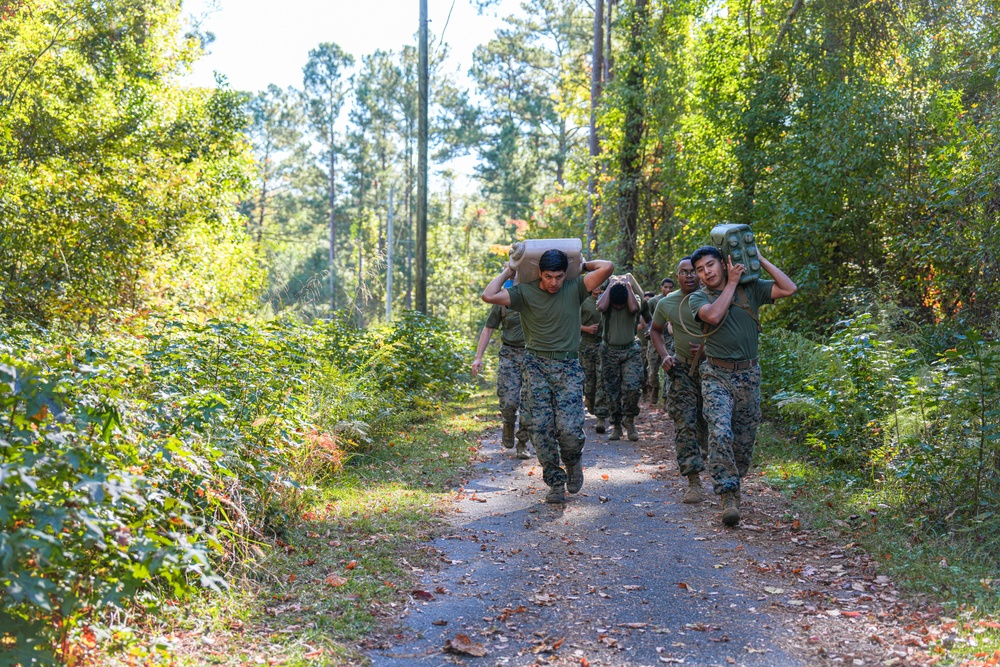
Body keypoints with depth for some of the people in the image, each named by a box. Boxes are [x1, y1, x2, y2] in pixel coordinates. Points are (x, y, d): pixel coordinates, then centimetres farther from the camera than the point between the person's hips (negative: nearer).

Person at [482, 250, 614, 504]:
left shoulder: (574, 289, 2)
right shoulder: (525, 292, 1)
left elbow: (607, 267, -7)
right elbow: (488, 296, -11)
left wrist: (583, 265, 9)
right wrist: (507, 272, 2)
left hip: (568, 367, -1)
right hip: (537, 366, 1)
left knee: (569, 428, -11)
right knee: (541, 428, -2)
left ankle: (573, 461, 23)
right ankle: (555, 482, 13)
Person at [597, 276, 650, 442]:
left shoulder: (635, 298, -5)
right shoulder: (606, 299, -5)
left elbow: (634, 308, -29)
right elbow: (601, 307, -29)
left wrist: (627, 285, -19)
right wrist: (611, 285, -18)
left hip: (631, 351, -1)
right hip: (610, 351, 1)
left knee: (632, 387, -15)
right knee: (612, 391, 4)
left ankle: (629, 419, 8)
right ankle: (616, 425, 18)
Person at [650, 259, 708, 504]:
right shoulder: (666, 303, 1)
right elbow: (656, 330, 18)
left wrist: (706, 347, -16)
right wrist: (664, 355, 2)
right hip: (682, 368, 1)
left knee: (708, 422, 12)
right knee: (684, 423, -9)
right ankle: (694, 481, -11)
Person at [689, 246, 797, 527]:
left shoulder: (751, 289, 8)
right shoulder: (698, 298, 2)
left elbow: (789, 289, -1)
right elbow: (714, 315, -18)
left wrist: (760, 260, 1)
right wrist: (732, 282, -9)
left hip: (748, 374, 3)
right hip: (716, 375, -2)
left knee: (745, 439, 9)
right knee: (720, 433, -20)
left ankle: (732, 483, 30)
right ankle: (729, 496, -17)